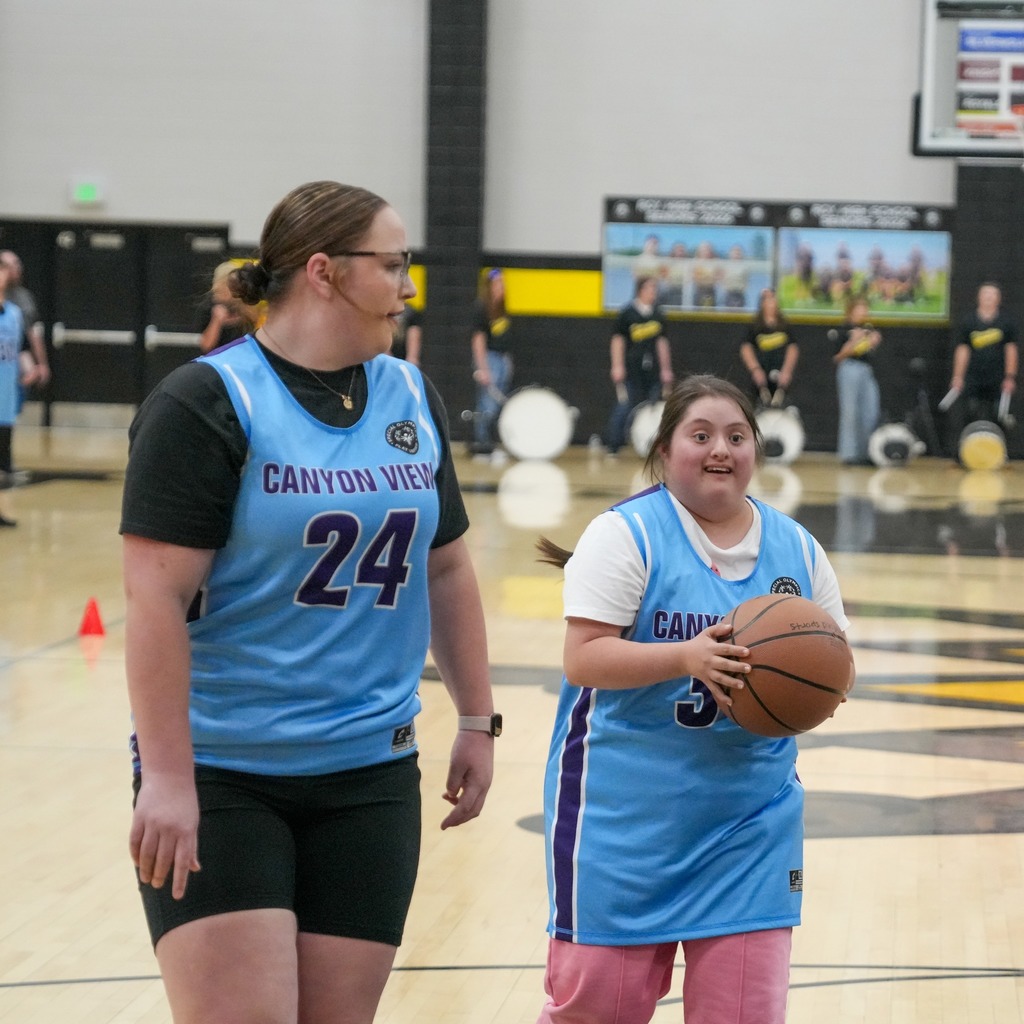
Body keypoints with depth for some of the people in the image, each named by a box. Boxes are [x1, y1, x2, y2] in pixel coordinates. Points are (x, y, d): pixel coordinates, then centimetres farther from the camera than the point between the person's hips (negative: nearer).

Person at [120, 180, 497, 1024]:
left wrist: (478, 720, 16)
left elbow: (447, 571, 18)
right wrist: (167, 779, -20)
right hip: (220, 776, -5)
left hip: (369, 775, 6)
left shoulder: (412, 398, 9)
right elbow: (156, 597, -15)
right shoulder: (208, 403, -10)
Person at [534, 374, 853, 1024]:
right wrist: (685, 657, -28)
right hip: (629, 817, -4)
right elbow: (583, 658, -15)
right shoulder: (626, 534, -7)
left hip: (752, 821, 4)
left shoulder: (796, 548, 8)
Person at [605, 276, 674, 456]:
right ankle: (613, 446, 2)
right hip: (631, 370, -4)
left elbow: (661, 342, 15)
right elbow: (618, 339, -3)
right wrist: (617, 366, -8)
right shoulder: (627, 313, -3)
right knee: (624, 407, -6)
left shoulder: (658, 314, 10)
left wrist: (665, 369, 13)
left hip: (652, 370, 5)